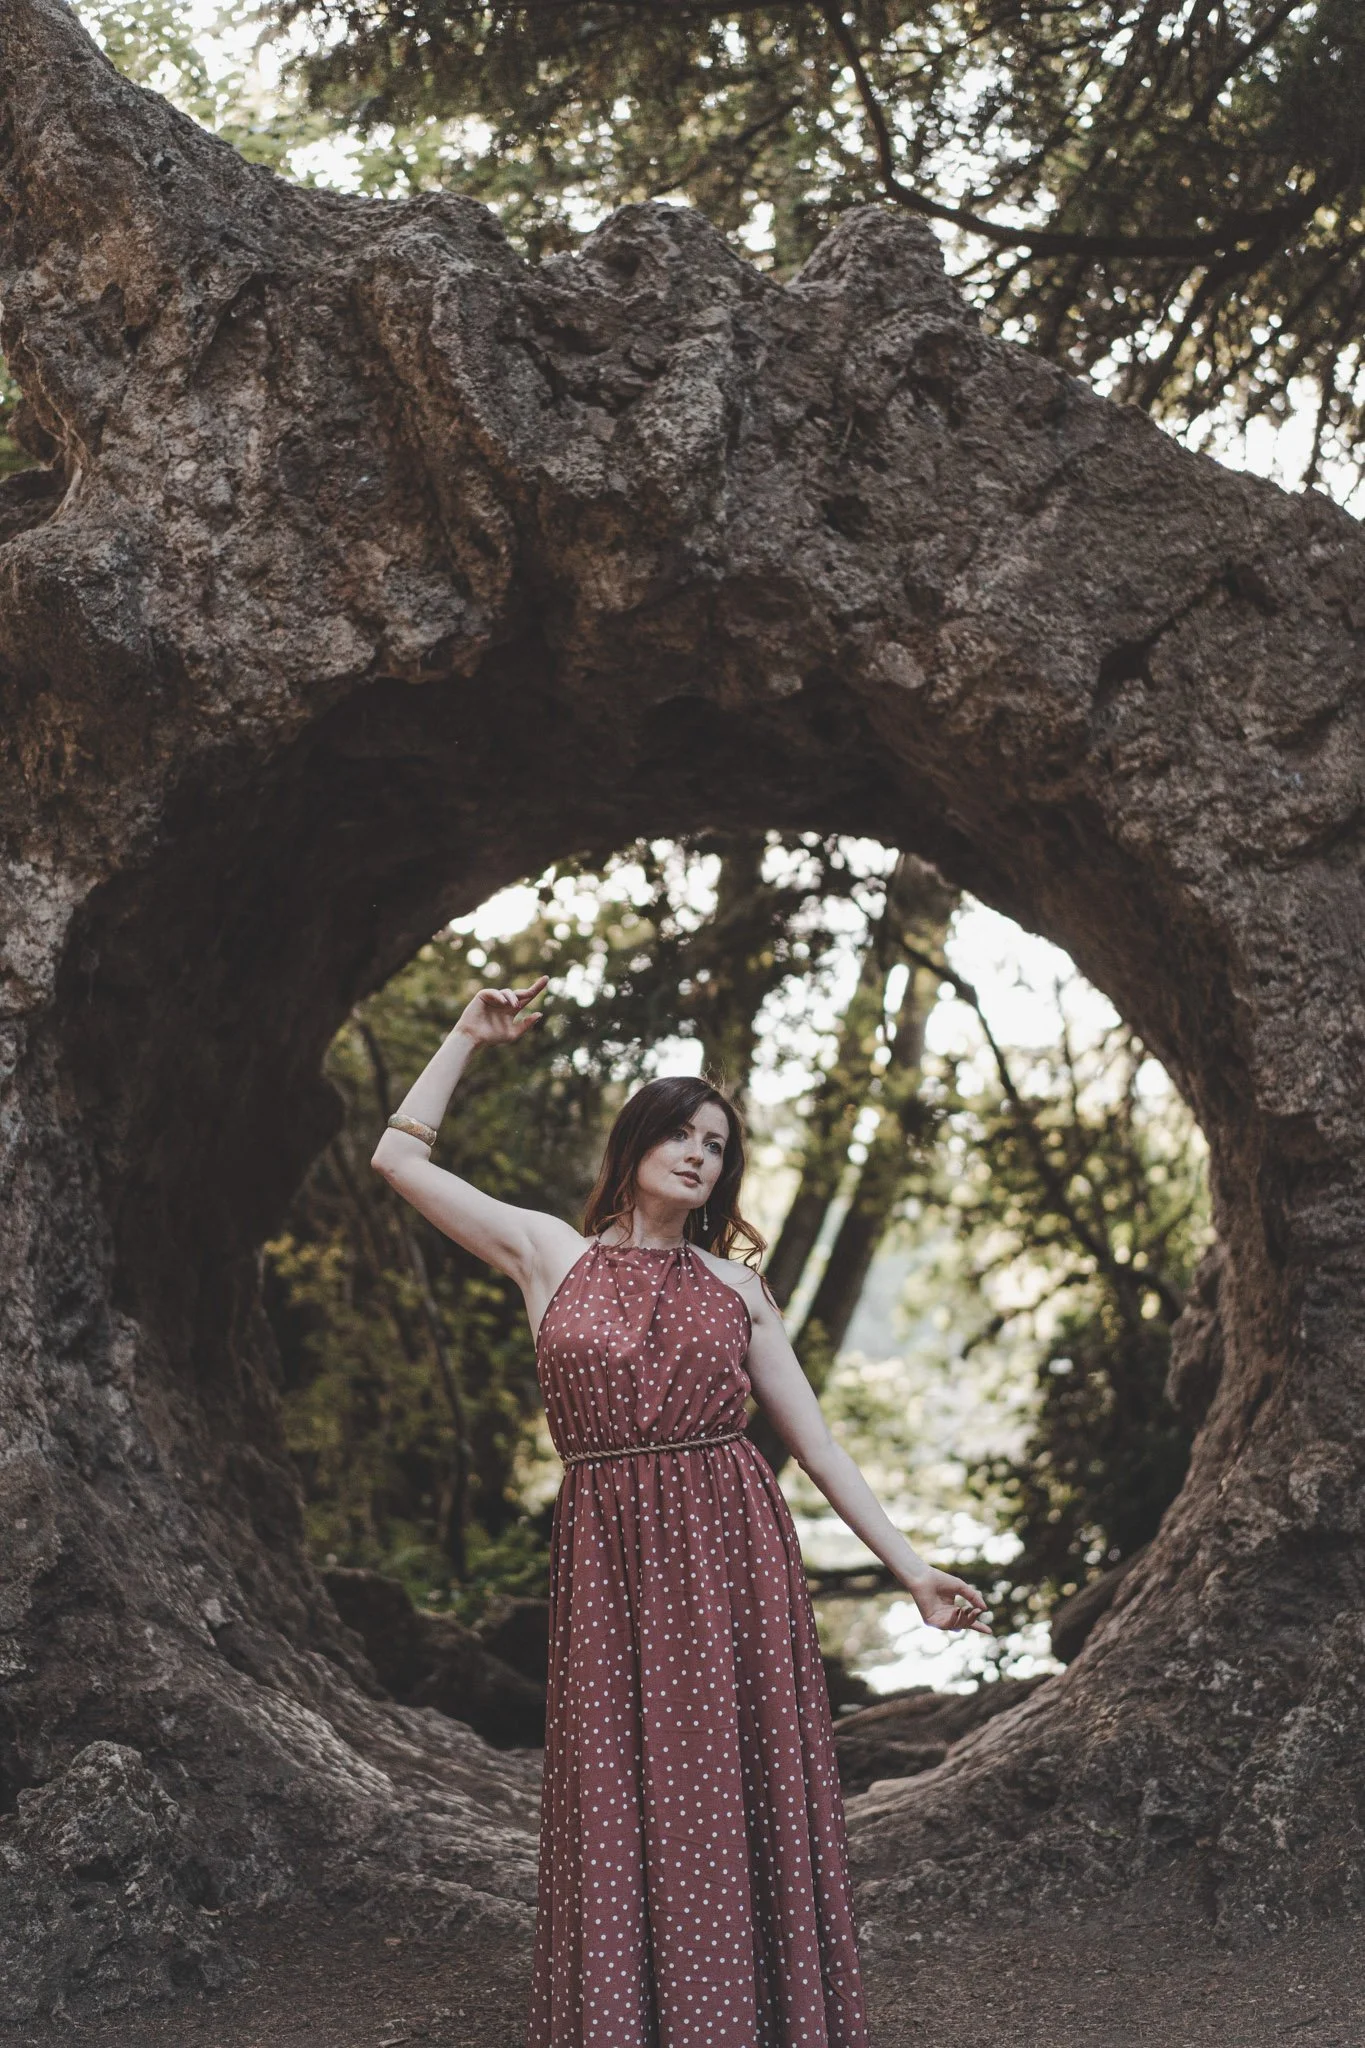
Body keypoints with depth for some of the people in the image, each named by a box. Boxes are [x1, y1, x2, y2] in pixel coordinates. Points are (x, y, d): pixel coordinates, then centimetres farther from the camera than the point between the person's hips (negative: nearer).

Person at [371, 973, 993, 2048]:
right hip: (609, 1556, -1)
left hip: (734, 1553, 1)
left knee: (741, 1798, 1)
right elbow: (399, 1159, 8)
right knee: (622, 1807, 0)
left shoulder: (735, 1286, 12)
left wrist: (911, 1567, 7)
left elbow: (817, 1442, 12)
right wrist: (468, 1037, 10)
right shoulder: (547, 1252, 9)